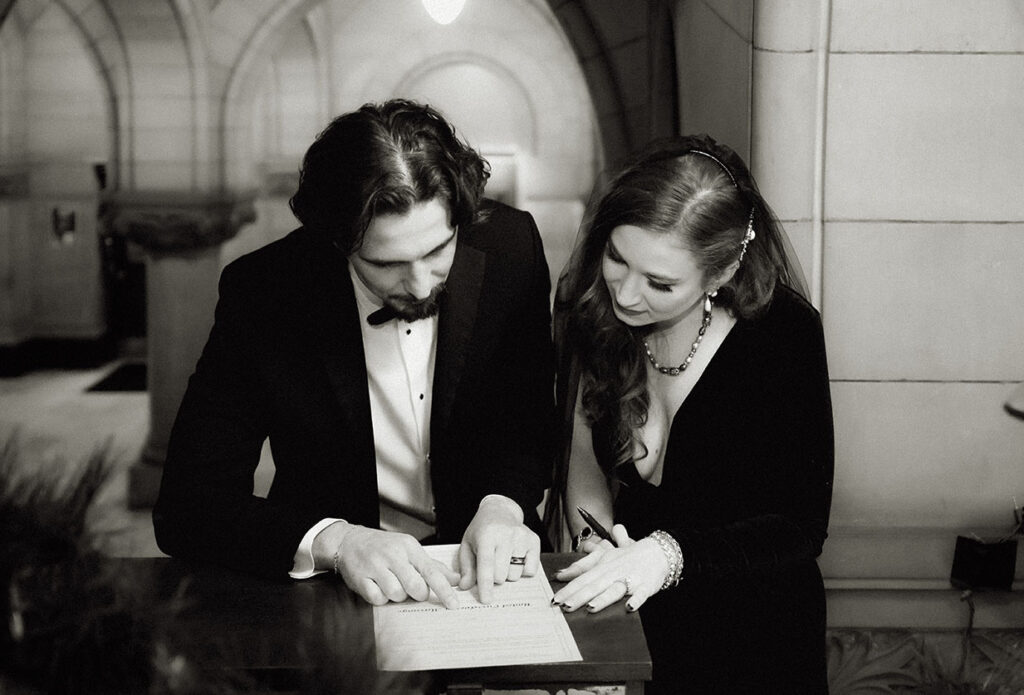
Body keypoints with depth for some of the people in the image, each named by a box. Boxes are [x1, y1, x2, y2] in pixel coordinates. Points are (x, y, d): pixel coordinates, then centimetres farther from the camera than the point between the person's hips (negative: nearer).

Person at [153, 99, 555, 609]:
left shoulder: (510, 247, -9)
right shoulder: (261, 294, -16)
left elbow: (534, 424, 3)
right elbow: (185, 508, -15)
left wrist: (503, 505, -17)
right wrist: (333, 541, -30)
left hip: (486, 573, 1)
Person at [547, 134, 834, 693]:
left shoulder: (784, 334, -17)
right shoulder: (588, 308, -6)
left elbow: (801, 527, -15)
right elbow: (583, 454, 5)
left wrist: (667, 553, -28)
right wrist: (596, 537, -15)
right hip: (631, 622, 2)